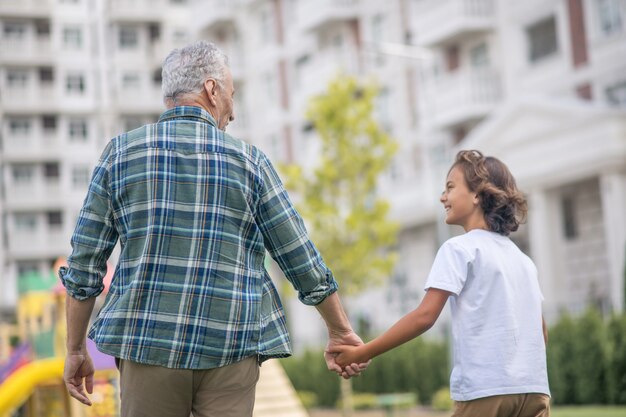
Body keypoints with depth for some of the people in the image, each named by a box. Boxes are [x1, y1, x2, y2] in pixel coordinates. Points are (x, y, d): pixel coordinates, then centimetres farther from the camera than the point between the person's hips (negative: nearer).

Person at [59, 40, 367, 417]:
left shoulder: (121, 153, 3)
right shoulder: (248, 161, 2)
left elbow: (84, 264, 4)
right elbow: (303, 263, 5)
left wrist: (76, 350, 13)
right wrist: (341, 333, 17)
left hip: (149, 344, 1)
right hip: (231, 348, 0)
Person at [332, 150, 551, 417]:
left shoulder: (459, 248, -3)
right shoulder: (523, 260, 18)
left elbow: (425, 316, -12)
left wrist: (362, 353, -8)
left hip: (485, 392, -6)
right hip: (535, 392, 6)